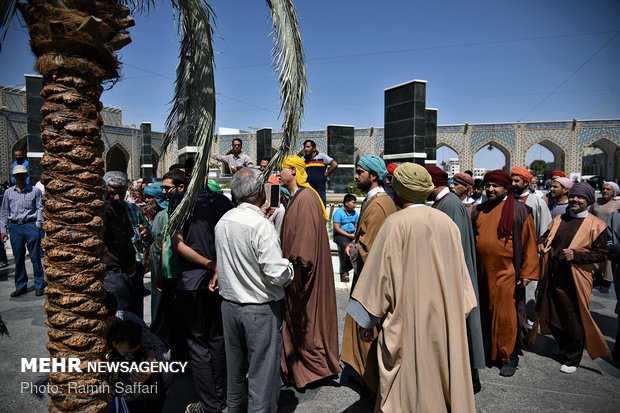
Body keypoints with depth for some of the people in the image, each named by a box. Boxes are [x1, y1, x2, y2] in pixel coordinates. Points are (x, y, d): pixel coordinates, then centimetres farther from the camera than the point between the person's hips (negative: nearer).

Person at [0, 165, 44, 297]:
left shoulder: (35, 191, 4)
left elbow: (40, 208, 4)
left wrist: (38, 226, -4)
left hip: (31, 226, -2)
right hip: (14, 227, 3)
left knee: (35, 257, -1)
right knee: (18, 258, 7)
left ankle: (39, 286, 8)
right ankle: (21, 286, 18)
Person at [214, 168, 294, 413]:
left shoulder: (222, 222, 2)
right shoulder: (262, 226, -21)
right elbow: (276, 274, -23)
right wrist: (289, 267, -3)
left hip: (229, 304, 8)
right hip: (260, 310, -7)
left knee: (235, 371, 23)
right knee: (262, 376, 6)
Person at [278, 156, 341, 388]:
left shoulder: (306, 198, -17)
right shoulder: (295, 199, 15)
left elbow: (307, 236, -24)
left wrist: (297, 266, -25)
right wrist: (291, 264, 18)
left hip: (304, 272, -10)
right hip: (296, 272, 10)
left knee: (307, 319, 3)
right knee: (295, 320, 16)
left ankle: (314, 367, 19)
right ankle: (296, 368, 29)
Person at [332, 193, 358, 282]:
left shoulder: (355, 213, 15)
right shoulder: (338, 212, -4)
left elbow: (357, 226, 17)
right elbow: (337, 228, -11)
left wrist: (355, 233, -7)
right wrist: (349, 235, -15)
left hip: (352, 234, 5)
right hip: (340, 235, -5)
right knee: (346, 246, -36)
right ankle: (344, 272, -24)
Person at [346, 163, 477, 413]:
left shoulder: (395, 223, -14)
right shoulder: (447, 223, 3)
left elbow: (380, 274, -12)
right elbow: (460, 274, 9)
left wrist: (366, 321, -4)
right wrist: (456, 315, 20)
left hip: (408, 320, -5)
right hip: (445, 321, 6)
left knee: (408, 385, 7)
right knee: (443, 377, 19)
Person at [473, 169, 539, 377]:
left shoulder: (520, 210, -5)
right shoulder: (480, 210, 9)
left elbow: (529, 244, -4)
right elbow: (471, 240, 16)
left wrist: (527, 272, -8)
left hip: (506, 273, -5)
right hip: (482, 272, 5)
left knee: (506, 315, 1)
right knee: (486, 312, 13)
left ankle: (510, 356, 18)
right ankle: (492, 350, 31)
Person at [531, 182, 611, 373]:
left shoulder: (596, 225, -4)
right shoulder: (558, 220, 11)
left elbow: (601, 253, -7)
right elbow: (546, 236, 23)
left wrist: (576, 255, -21)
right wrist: (542, 244, 1)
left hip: (575, 281, -5)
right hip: (552, 277, 5)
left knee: (574, 322, 5)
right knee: (552, 317, 15)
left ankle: (571, 360, 23)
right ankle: (564, 347, 39)